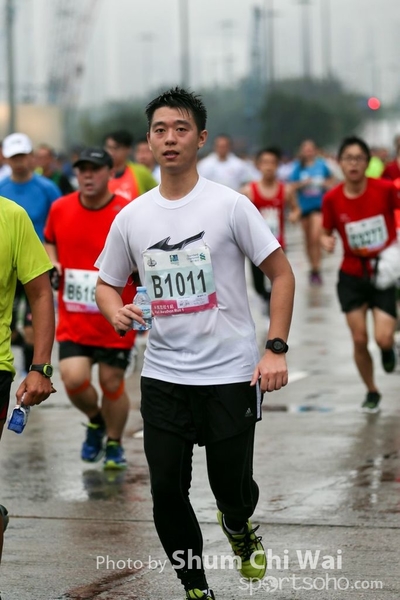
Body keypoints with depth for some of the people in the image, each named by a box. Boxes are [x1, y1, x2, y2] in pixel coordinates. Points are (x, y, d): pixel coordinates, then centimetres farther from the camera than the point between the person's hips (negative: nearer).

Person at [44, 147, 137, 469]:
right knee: (73, 378, -12)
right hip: (73, 318, 2)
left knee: (112, 382, 5)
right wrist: (53, 263, 1)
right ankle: (95, 420, 22)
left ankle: (114, 445, 30)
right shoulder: (60, 209, 1)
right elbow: (50, 241, 21)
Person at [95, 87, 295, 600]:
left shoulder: (230, 205, -7)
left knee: (232, 488, 3)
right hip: (163, 377, 3)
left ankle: (238, 527, 40)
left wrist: (276, 350, -12)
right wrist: (116, 311, -10)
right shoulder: (131, 217, 4)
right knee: (167, 490, 0)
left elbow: (281, 274, -3)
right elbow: (106, 284, 15)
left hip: (231, 373, -3)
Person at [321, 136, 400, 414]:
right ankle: (372, 392, 23)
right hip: (352, 276, 2)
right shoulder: (332, 198, -7)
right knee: (359, 340, 0)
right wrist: (326, 241, -18)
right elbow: (327, 232, 7)